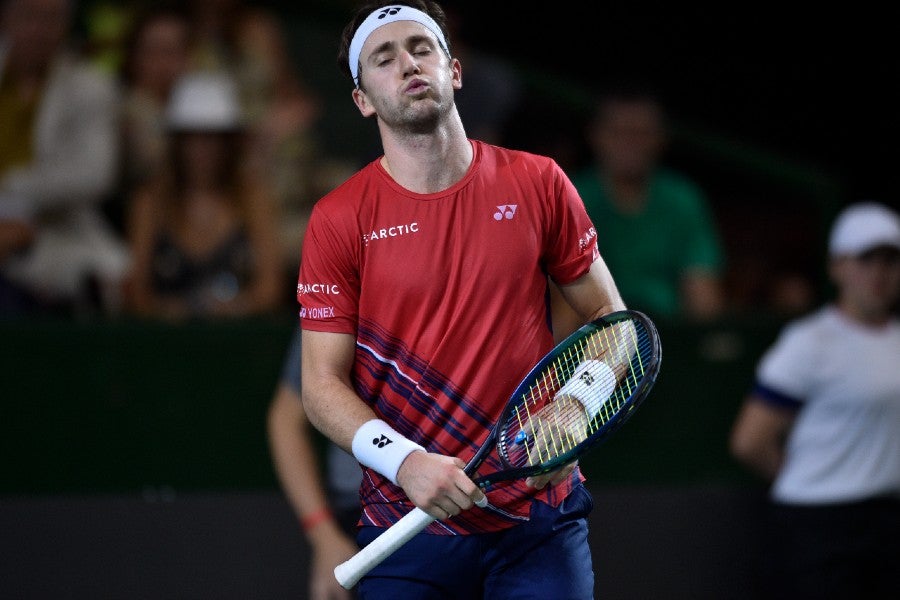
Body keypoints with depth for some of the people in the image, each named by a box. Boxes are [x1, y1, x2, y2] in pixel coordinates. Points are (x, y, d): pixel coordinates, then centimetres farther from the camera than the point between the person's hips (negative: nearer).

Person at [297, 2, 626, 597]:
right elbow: (324, 385, -4)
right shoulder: (337, 220, -3)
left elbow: (610, 318, 10)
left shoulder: (538, 183, 2)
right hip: (406, 526, -1)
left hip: (540, 519, 1)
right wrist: (407, 461, -20)